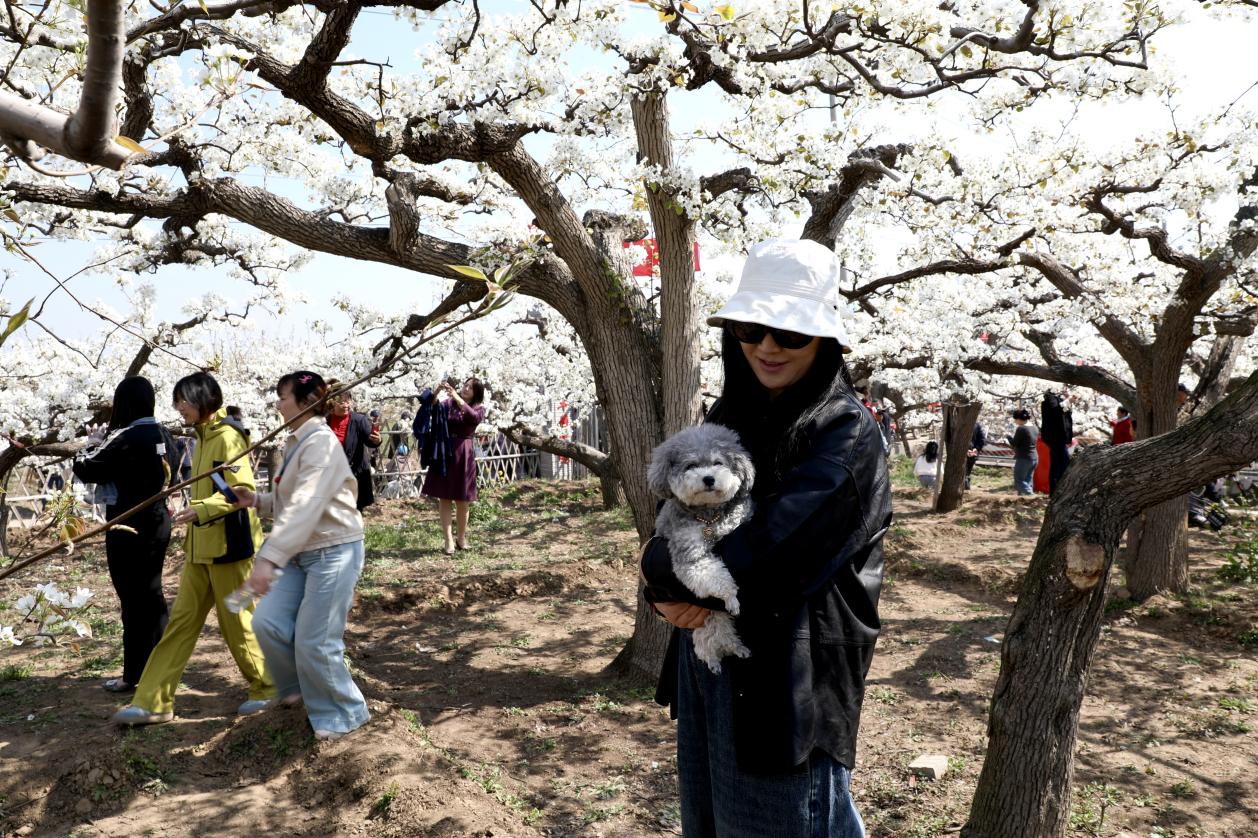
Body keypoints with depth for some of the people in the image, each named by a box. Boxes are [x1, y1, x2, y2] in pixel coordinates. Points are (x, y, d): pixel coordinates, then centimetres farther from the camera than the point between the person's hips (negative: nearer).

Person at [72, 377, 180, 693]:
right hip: (158, 522, 7)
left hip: (129, 527, -7)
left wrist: (94, 443, 6)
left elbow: (85, 469, -10)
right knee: (151, 594, 16)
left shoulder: (125, 438, -18)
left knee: (133, 599, 1)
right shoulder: (164, 436, 4)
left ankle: (134, 675, 9)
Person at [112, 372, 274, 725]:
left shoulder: (227, 436, -14)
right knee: (181, 620, 9)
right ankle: (153, 702, 14)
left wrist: (200, 510, -32)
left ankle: (267, 687, 19)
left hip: (228, 546, -9)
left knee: (238, 622, 2)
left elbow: (242, 490, -23)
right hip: (201, 547, 9)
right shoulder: (203, 437, 14)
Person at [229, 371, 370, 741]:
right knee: (268, 623, 1)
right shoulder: (294, 442, 11)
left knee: (315, 641, -4)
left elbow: (305, 506, -31)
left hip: (334, 551, -8)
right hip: (301, 554, 8)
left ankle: (343, 713, 18)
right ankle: (299, 686, 27)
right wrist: (256, 500, -1)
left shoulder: (321, 442, -19)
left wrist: (269, 558, -37)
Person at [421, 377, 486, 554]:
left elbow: (473, 417, -21)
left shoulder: (479, 409, 2)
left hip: (463, 455, -1)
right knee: (444, 499, 0)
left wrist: (456, 396, -26)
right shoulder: (448, 403, 5)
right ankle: (449, 540, 3)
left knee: (462, 501, 7)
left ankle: (461, 537, 22)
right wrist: (436, 392, -24)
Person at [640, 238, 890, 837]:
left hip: (789, 681, -7)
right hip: (707, 666, 7)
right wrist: (674, 587, -17)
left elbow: (768, 552, -24)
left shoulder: (847, 433, -15)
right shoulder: (728, 418, 6)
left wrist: (669, 575, -9)